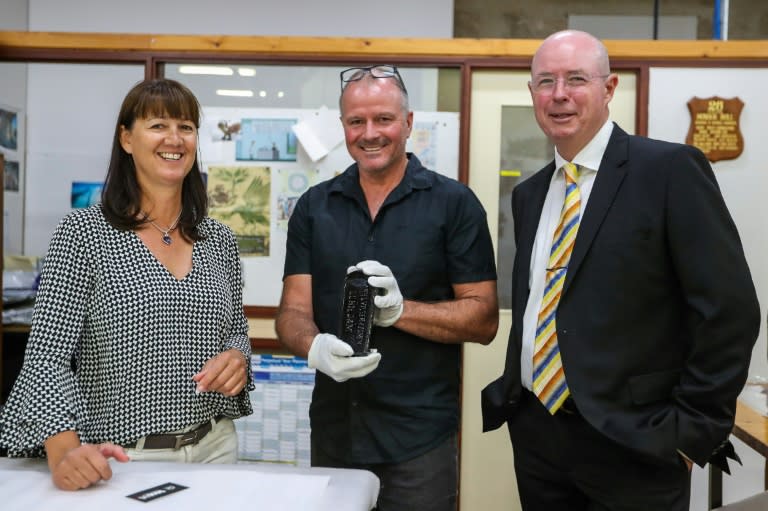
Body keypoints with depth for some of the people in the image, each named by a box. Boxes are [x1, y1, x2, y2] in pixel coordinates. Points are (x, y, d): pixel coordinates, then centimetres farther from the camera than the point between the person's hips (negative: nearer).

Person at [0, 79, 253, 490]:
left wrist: (237, 358, -8)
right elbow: (47, 356, -12)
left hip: (213, 447, 4)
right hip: (120, 460, -4)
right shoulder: (83, 232, -9)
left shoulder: (219, 240, 3)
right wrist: (63, 451, -26)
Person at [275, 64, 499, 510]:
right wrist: (316, 348, -21)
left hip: (420, 437, -3)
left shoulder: (454, 204, -5)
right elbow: (293, 312, 1)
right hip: (333, 431, 3)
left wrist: (400, 309, -21)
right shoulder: (314, 207, 5)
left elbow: (484, 320, -6)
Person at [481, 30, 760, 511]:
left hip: (631, 443, -5)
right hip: (534, 434, 6)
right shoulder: (529, 194, 9)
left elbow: (729, 309, -13)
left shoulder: (671, 169, -10)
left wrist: (691, 429, -12)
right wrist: (512, 391, 9)